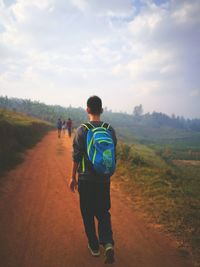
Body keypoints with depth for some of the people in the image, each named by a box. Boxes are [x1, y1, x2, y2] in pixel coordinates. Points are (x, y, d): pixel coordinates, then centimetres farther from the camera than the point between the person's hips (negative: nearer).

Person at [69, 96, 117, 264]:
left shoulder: (81, 130, -11)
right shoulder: (110, 130, -2)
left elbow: (76, 157, -8)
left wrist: (73, 177, 3)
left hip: (86, 179, -2)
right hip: (104, 179, 3)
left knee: (88, 214, 14)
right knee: (103, 212, 18)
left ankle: (94, 247, 26)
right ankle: (108, 243, 2)